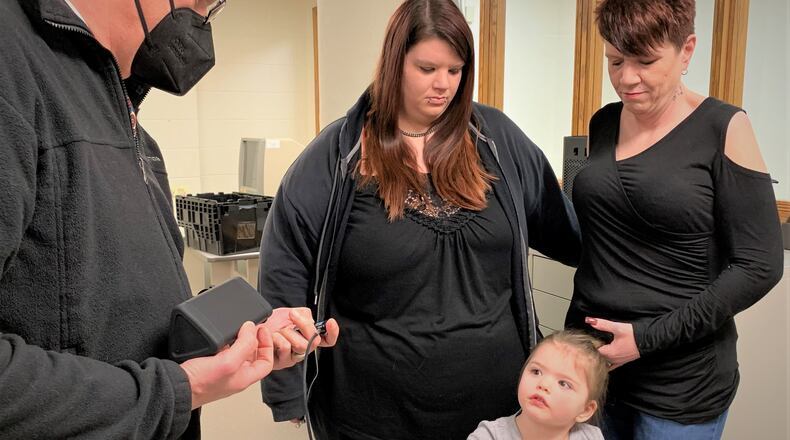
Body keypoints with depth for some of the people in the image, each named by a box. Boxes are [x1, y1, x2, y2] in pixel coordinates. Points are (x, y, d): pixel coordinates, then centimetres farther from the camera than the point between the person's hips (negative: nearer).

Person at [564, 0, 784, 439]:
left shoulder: (723, 128, -9)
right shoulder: (603, 123, 4)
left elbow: (759, 266, -12)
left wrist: (649, 337, -17)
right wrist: (577, 329, 7)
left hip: (681, 378, -4)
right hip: (592, 354, 5)